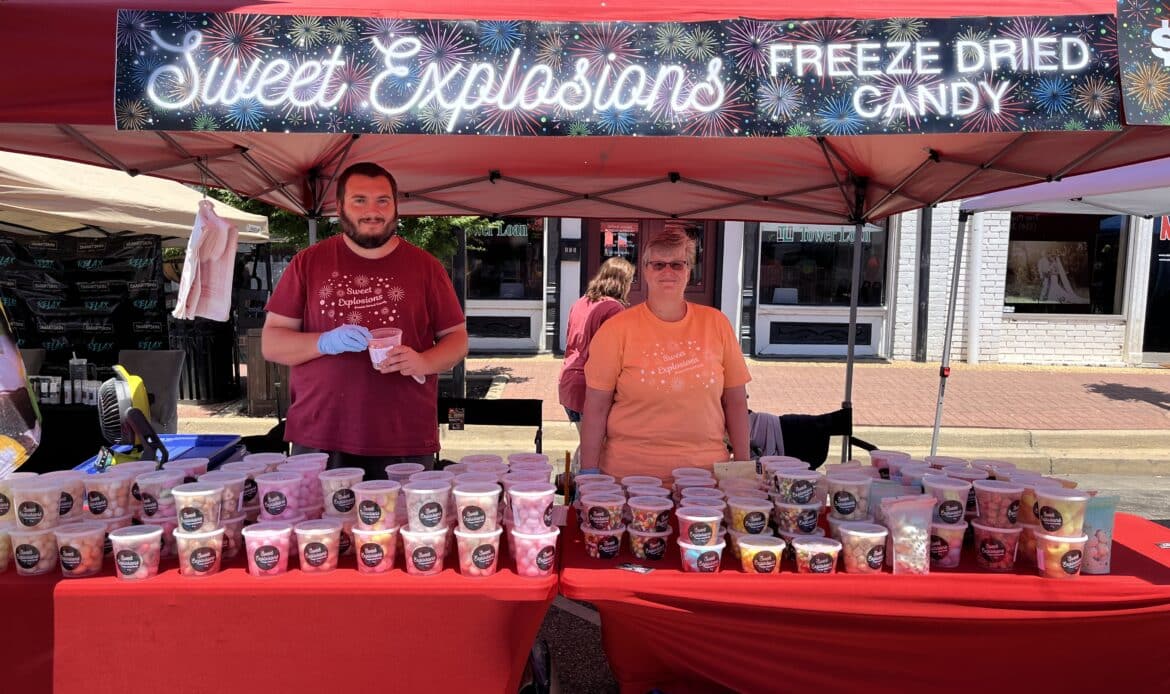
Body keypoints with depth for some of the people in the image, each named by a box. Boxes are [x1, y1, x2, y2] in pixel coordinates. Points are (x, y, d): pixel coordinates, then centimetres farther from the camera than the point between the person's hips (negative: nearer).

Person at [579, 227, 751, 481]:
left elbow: (735, 401, 7)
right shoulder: (616, 329, -5)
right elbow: (596, 408, -5)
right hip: (630, 474, -2)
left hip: (705, 472, 2)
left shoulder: (716, 324, 3)